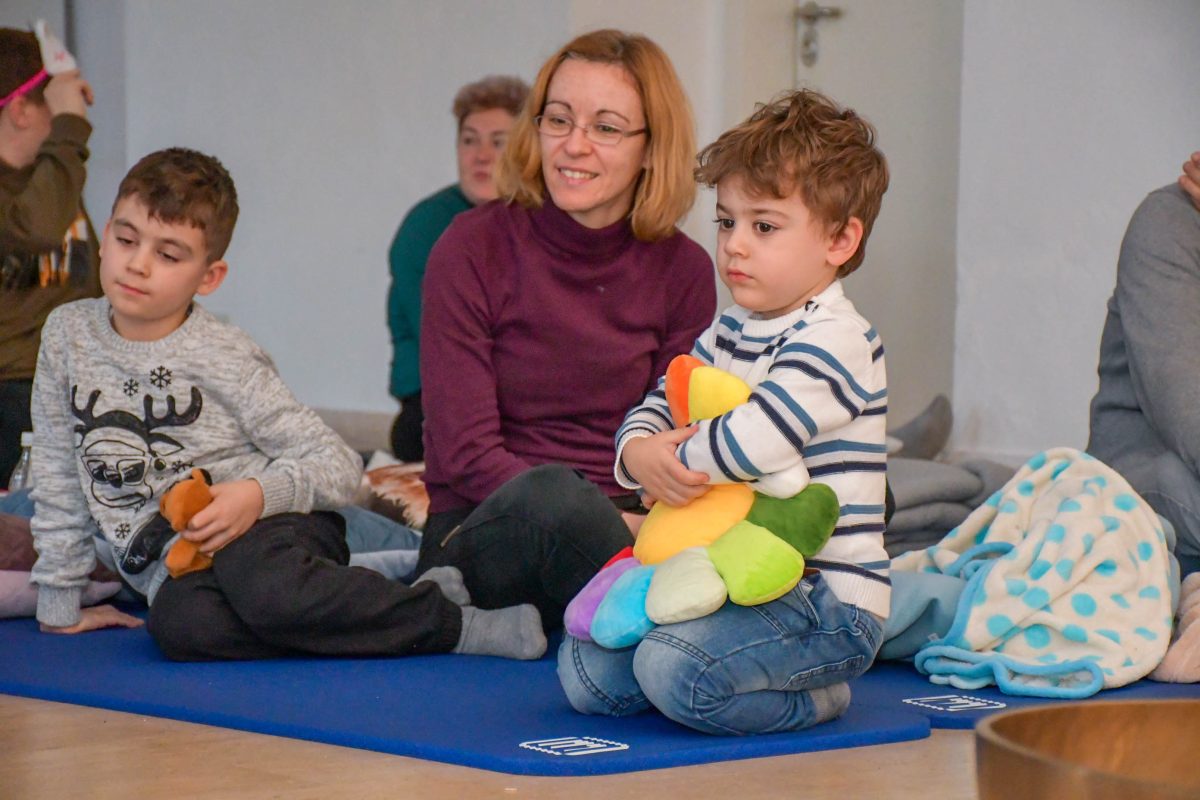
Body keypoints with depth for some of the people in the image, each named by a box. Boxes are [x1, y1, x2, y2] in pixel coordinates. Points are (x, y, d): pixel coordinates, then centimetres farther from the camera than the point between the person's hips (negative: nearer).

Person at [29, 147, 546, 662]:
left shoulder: (225, 359, -3)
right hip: (172, 569, 2)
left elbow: (338, 466, -4)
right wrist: (58, 602, 16)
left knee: (263, 586, -41)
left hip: (269, 528, -2)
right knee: (179, 622, -37)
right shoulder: (68, 334, 8)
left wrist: (259, 493, -22)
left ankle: (449, 622, -24)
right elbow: (57, 476, 17)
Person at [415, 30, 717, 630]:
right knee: (548, 492, -39)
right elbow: (468, 453, -10)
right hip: (483, 532, -2)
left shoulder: (681, 270, 6)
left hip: (625, 525, 3)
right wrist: (618, 529, -23)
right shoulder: (474, 249, -3)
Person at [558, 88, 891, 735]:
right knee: (585, 670, 0)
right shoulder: (728, 332, 14)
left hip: (827, 602, -9)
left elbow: (750, 442, -27)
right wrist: (642, 456, -11)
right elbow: (650, 412, 14)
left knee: (673, 669, -30)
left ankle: (814, 697, -3)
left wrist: (674, 461, -8)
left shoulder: (833, 342, -15)